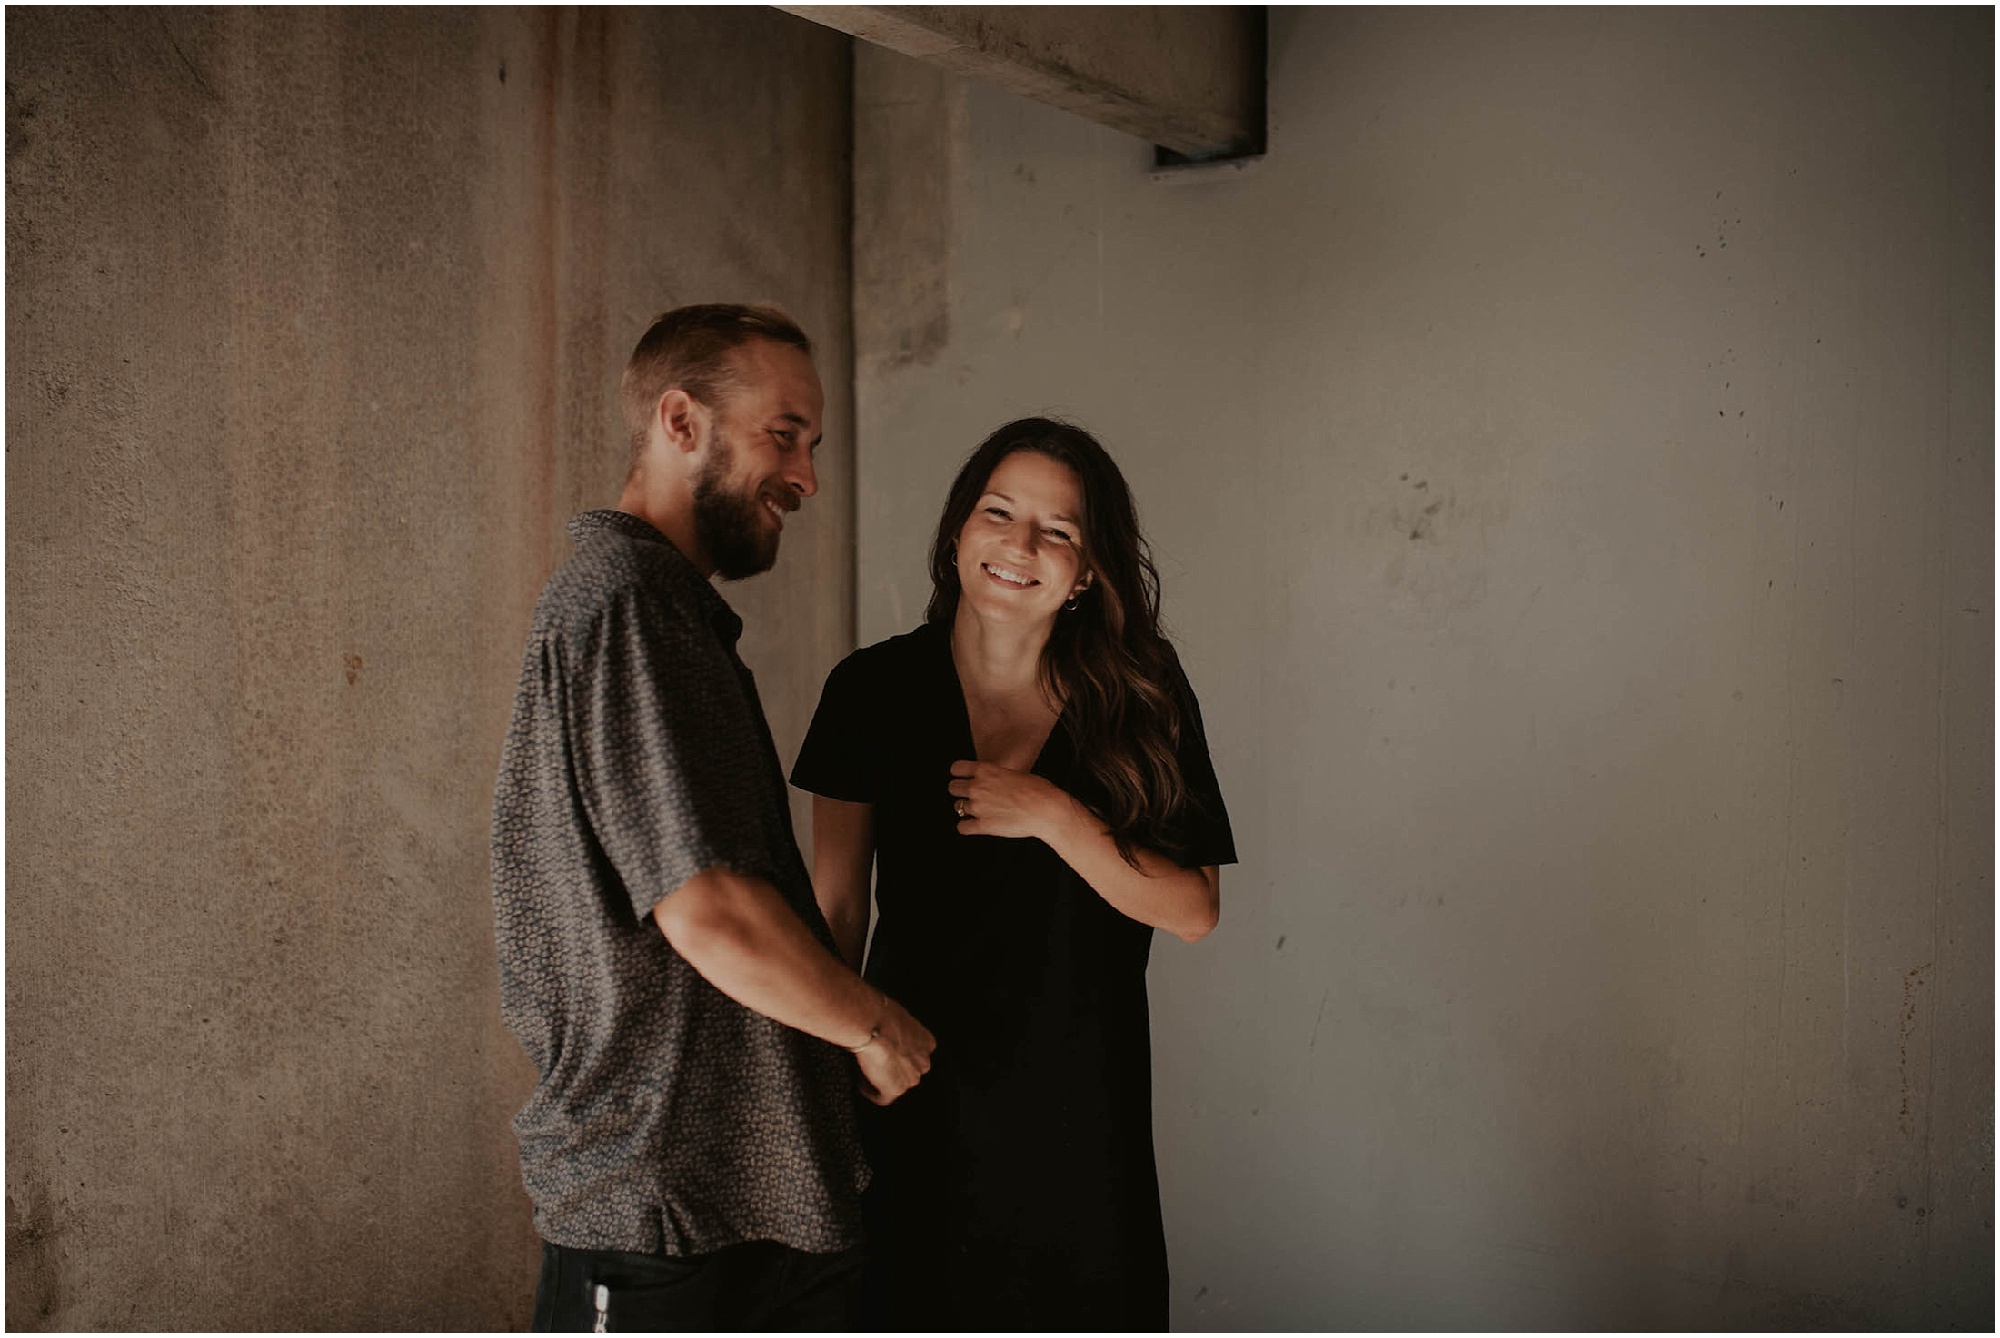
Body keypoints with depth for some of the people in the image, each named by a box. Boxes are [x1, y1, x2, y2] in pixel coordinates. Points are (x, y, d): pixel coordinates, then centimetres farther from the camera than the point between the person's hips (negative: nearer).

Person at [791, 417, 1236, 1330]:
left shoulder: (1142, 704, -4)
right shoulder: (874, 692, -4)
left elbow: (1193, 911, -7)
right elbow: (836, 909, 0)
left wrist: (1055, 817, -19)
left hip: (1078, 1112, 0)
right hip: (916, 1100, 0)